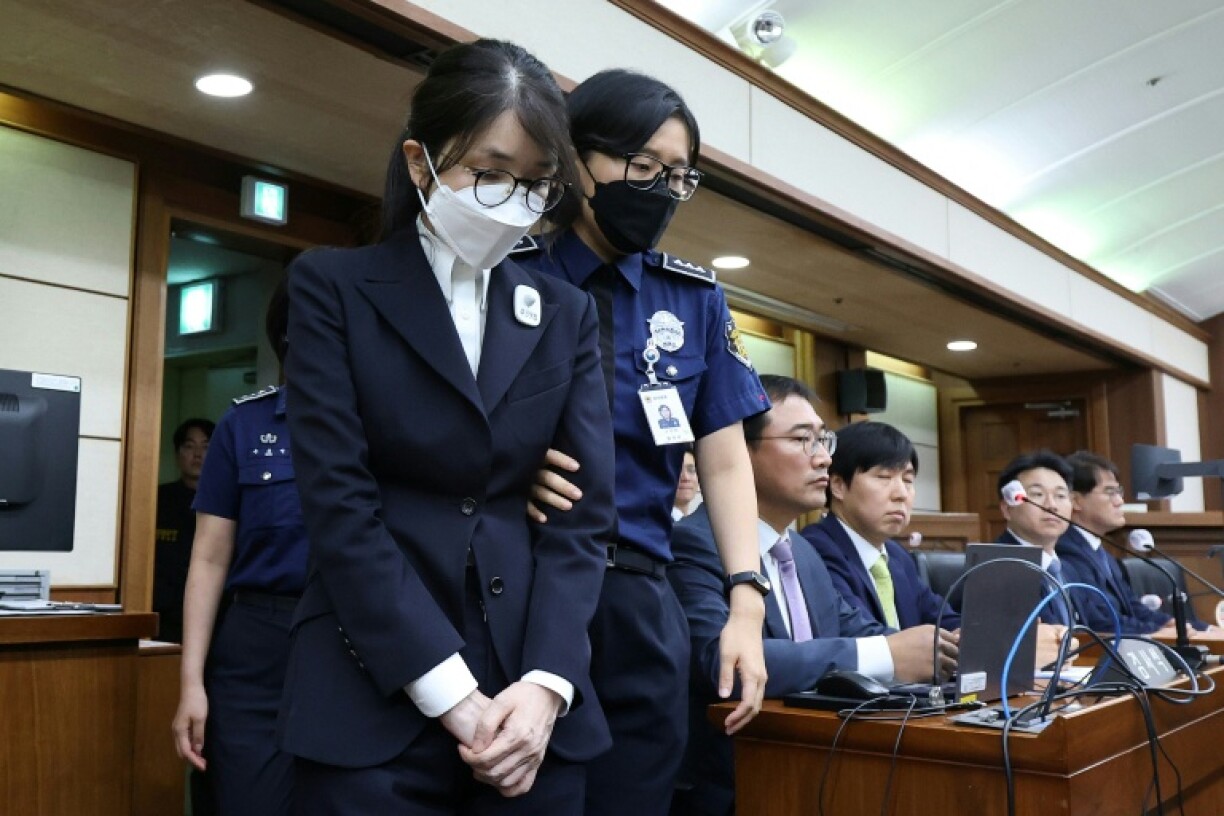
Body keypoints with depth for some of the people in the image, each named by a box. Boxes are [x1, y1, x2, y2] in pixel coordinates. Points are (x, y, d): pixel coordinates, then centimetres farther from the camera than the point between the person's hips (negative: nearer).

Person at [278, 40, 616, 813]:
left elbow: (586, 509, 3)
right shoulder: (335, 286, 1)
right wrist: (449, 693, -14)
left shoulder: (568, 314, 10)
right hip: (374, 698, -3)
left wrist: (547, 684, -11)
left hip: (533, 696, 3)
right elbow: (340, 502, -8)